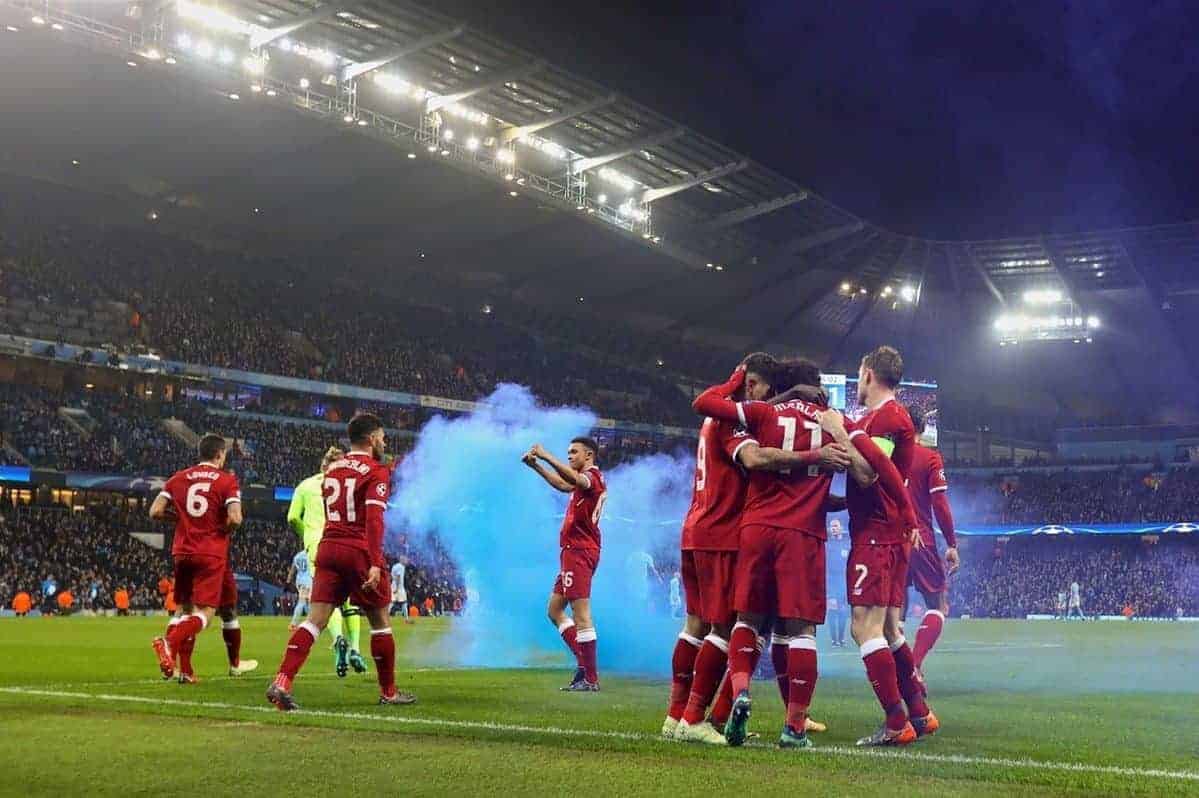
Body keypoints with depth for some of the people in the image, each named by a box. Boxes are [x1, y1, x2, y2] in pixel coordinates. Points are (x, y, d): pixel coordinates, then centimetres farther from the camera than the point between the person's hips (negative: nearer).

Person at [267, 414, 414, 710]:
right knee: (380, 621, 9)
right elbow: (374, 519, -17)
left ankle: (281, 682, -16)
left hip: (328, 548, 6)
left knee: (316, 620, 0)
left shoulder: (332, 468, 15)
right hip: (359, 552, -6)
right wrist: (375, 564, -22)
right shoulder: (377, 471, -6)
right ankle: (388, 692, 19)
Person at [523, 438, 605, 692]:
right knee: (554, 609, 14)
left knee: (580, 615, -10)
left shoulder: (593, 476, -10)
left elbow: (576, 479, -34)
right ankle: (585, 664, 13)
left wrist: (546, 456, -34)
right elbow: (563, 484, 36)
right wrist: (535, 465, 26)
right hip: (573, 552, 11)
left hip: (579, 552, -11)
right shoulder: (588, 479, 20)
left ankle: (591, 679, -7)